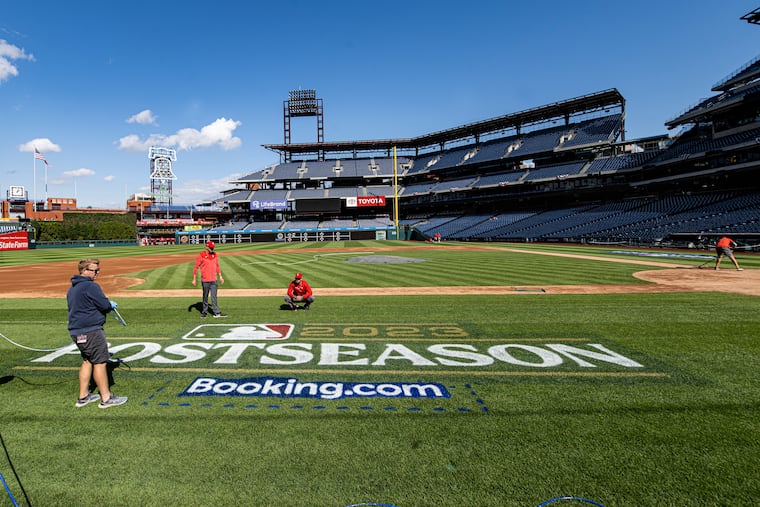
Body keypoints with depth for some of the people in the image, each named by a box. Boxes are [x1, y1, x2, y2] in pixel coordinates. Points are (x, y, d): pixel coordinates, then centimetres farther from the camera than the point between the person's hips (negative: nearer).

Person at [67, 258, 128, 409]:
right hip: (91, 331, -10)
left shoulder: (72, 288, 17)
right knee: (100, 362, -4)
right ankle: (106, 398, 0)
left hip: (76, 331, 10)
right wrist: (111, 305, 5)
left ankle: (83, 396, 22)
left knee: (87, 361, 18)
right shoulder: (91, 286, -15)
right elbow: (105, 305, -18)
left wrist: (108, 305, 14)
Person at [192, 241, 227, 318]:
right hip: (205, 280, -4)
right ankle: (204, 312, 20)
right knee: (205, 296, 7)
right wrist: (194, 279, -6)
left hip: (213, 280, 4)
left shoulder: (215, 255, 9)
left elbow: (217, 266, 18)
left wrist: (220, 276, 14)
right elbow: (196, 267, -4)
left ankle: (216, 312, 1)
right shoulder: (201, 255, -6)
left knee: (214, 296, 2)